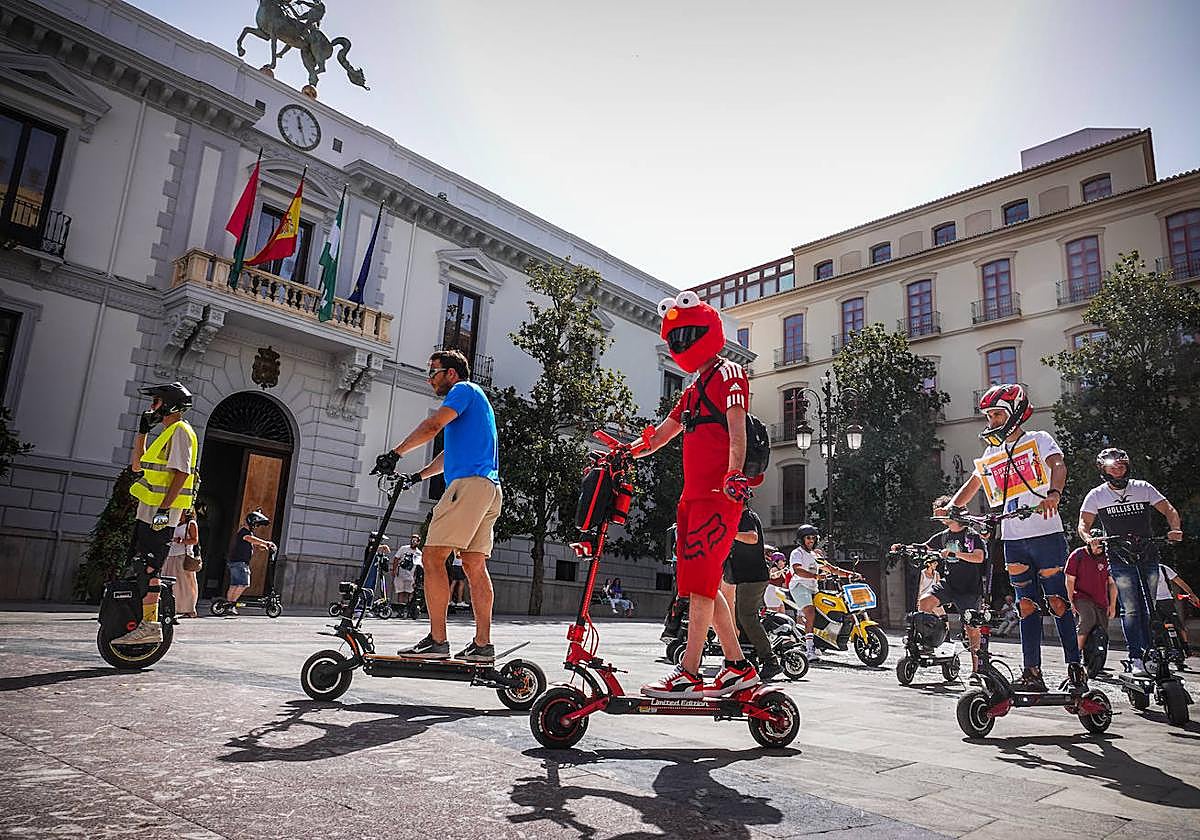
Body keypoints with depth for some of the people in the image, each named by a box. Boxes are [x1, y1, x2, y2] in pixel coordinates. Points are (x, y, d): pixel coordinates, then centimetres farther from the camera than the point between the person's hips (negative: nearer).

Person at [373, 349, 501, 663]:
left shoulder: (464, 389, 2)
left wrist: (395, 453, -8)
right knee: (475, 565, 7)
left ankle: (437, 640, -11)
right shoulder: (476, 400, 31)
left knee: (433, 557, -10)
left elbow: (433, 426, -14)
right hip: (491, 488, 10)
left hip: (469, 484, -10)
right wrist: (418, 476, 29)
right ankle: (483, 644, 7)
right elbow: (451, 453, 34)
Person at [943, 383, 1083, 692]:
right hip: (1013, 539, 5)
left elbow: (1058, 465, -16)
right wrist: (951, 508, 0)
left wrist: (1053, 494, -37)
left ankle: (1075, 667, 8)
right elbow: (972, 484, 19)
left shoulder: (1039, 440, 2)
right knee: (1027, 606, 6)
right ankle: (1032, 672, 8)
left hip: (1046, 533, -5)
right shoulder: (992, 452, 17)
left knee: (1058, 602, -2)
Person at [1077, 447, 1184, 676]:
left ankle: (1149, 654, 13)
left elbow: (1169, 510, 5)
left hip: (1148, 556, 2)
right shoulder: (1096, 495, 1)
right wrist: (1089, 539, -20)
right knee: (1131, 609, -7)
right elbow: (1083, 524, 1)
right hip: (1120, 558, -2)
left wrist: (1175, 529, -15)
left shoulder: (1143, 488, 5)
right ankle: (1135, 658, -4)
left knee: (1148, 607, 4)